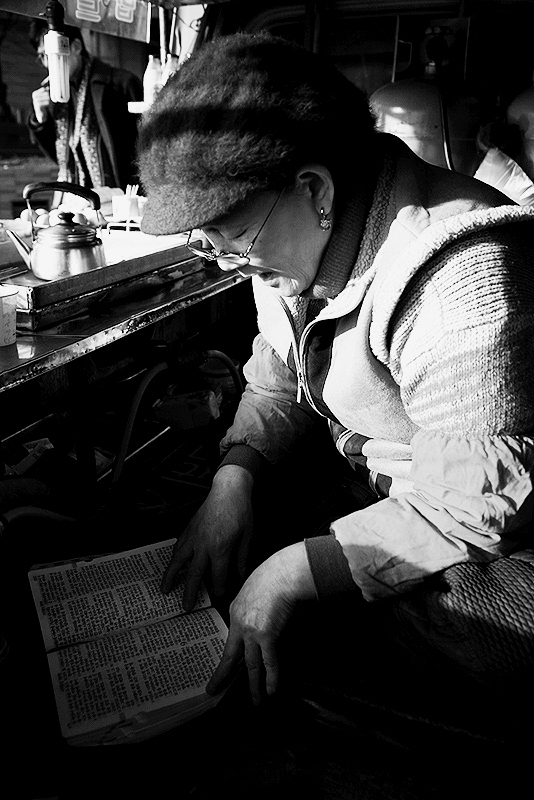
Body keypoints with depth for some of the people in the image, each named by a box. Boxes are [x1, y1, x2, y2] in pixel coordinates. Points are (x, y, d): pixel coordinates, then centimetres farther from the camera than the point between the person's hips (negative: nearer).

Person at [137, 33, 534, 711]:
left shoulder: (465, 275, -32)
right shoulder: (295, 246, -3)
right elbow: (277, 385, 7)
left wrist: (299, 572, -29)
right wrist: (235, 479, -11)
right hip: (359, 487, 7)